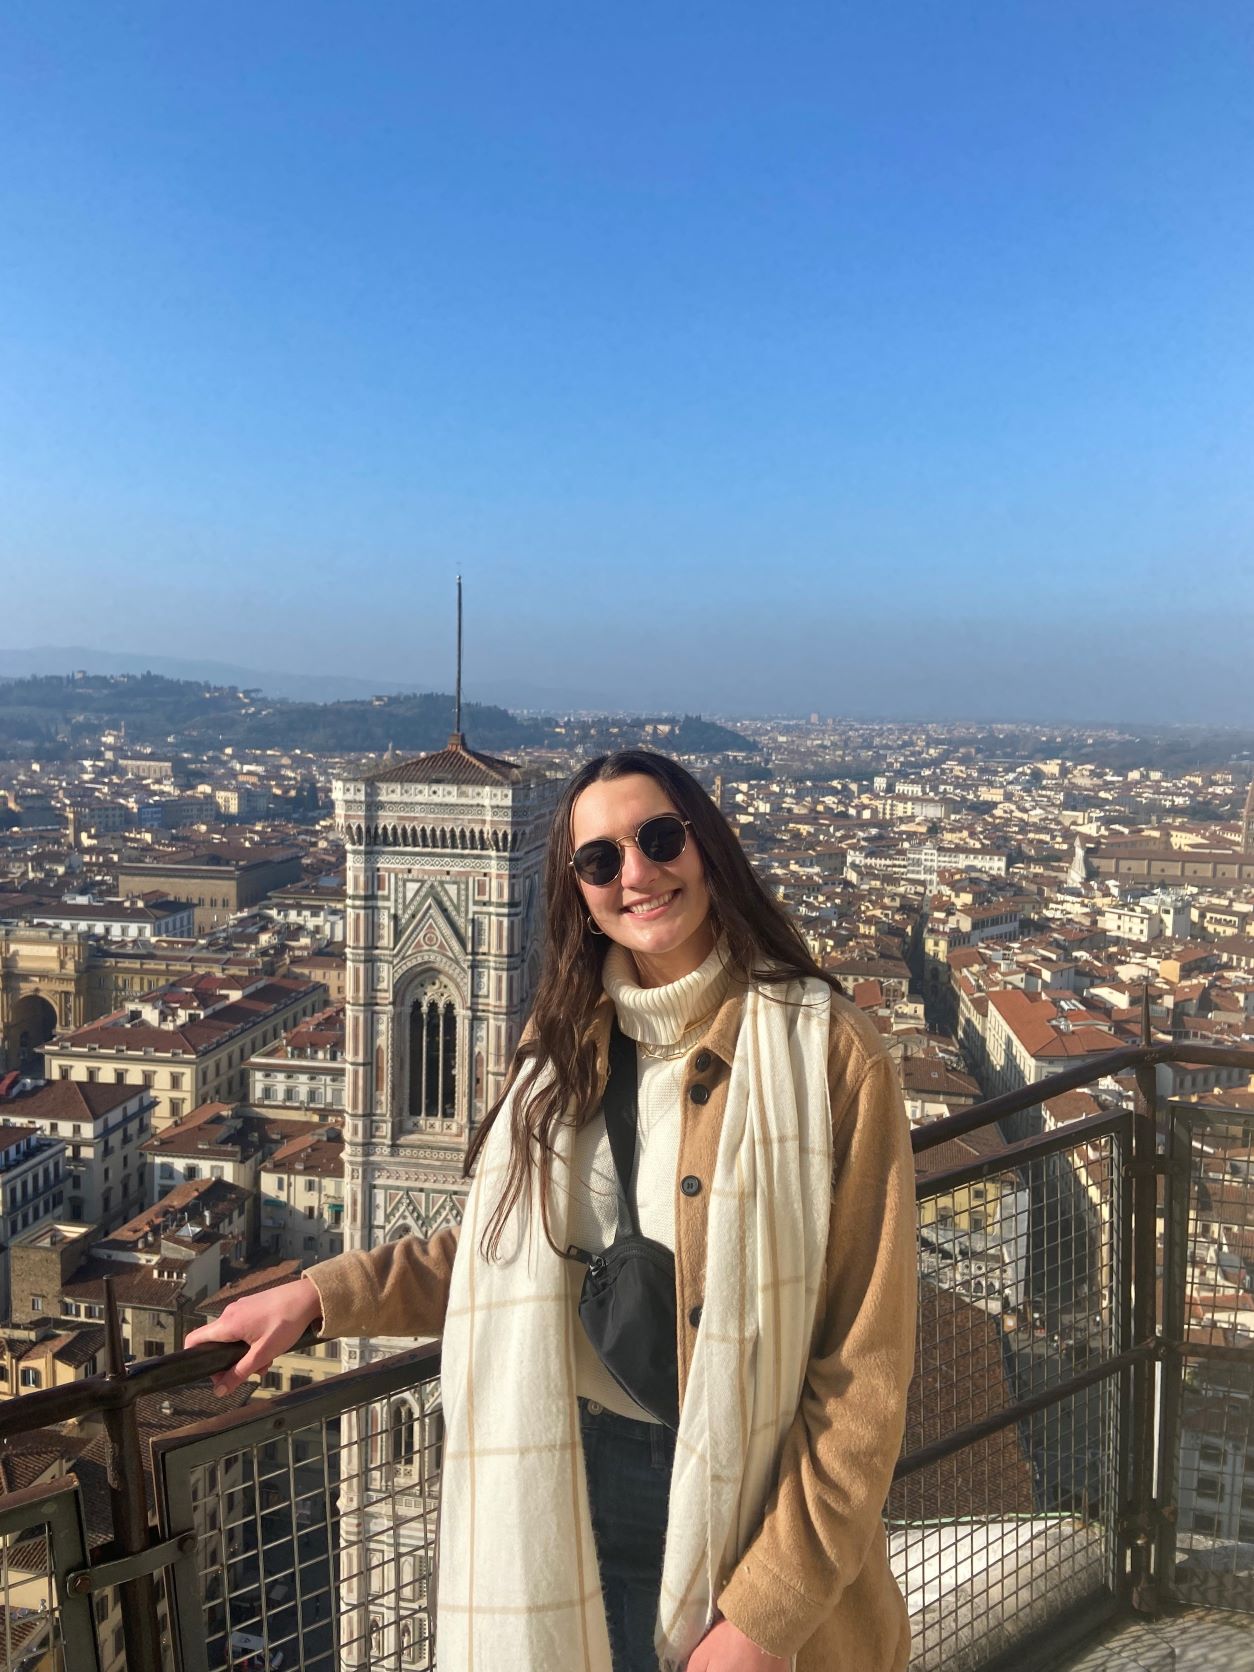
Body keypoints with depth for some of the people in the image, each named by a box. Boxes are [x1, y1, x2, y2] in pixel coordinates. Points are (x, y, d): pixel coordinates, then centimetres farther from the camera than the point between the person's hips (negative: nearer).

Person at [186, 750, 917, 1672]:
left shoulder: (825, 1050, -16)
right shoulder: (567, 1041, 2)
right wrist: (322, 1294, 4)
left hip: (749, 1503, -4)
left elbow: (866, 1361, -15)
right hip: (573, 1498, 4)